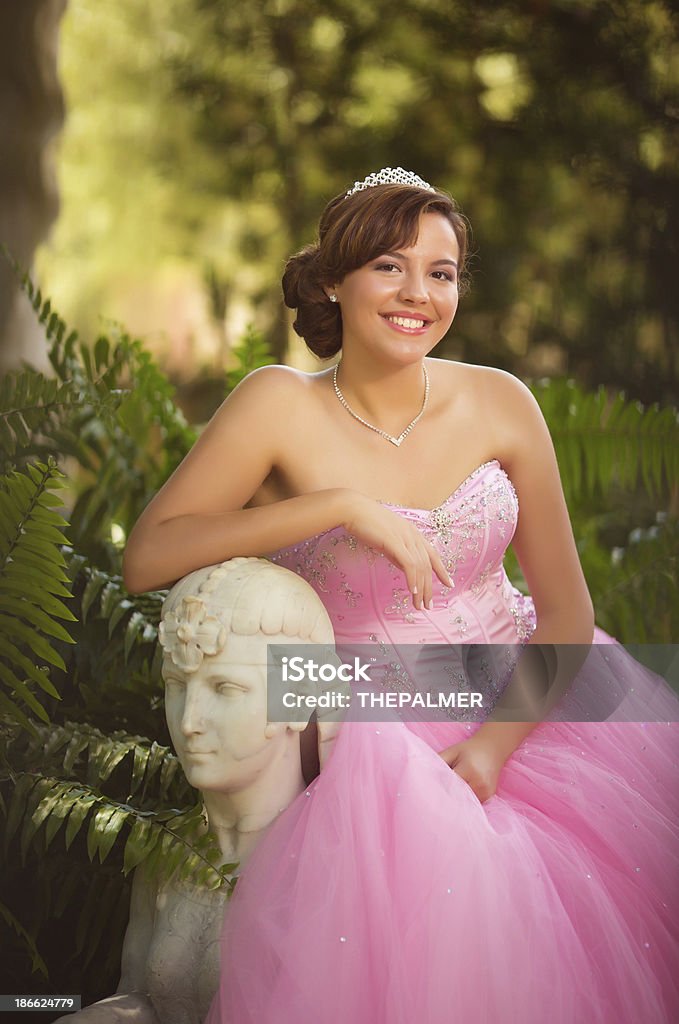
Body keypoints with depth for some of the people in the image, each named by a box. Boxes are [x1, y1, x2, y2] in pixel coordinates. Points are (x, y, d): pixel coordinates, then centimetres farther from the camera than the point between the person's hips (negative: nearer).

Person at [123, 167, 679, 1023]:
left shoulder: (499, 404, -2)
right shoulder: (283, 407, -9)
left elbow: (567, 614, 2)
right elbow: (145, 559, -19)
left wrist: (492, 747, -13)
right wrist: (342, 506, -23)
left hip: (520, 705, 3)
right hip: (373, 736, -2)